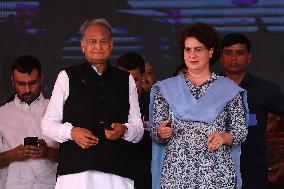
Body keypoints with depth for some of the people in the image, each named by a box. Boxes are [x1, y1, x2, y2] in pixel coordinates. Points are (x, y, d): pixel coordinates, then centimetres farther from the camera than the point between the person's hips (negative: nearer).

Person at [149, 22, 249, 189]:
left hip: (216, 172, -1)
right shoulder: (166, 89, 10)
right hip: (176, 170, 1)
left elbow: (241, 131, 7)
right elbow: (156, 133, 10)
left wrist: (224, 137, -12)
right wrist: (161, 133, -11)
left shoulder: (228, 89, 7)